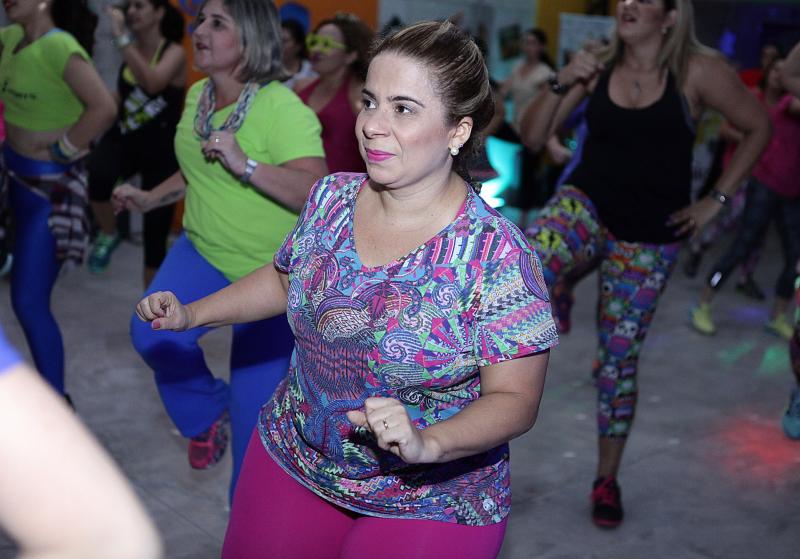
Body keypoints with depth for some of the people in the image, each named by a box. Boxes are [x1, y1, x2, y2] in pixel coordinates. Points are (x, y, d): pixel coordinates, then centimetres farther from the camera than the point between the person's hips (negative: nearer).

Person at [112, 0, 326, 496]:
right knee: (153, 334, -22)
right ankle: (208, 412, 10)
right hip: (203, 251, 6)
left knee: (256, 408, 2)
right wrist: (150, 199, 11)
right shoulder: (197, 96, 2)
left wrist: (245, 165, -38)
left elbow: (318, 192, -31)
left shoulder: (282, 108, -21)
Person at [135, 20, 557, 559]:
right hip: (292, 462, 5)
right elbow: (286, 278, 12)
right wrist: (190, 313, 5)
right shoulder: (332, 197, -7)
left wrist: (427, 443, -34)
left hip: (429, 506, -4)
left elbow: (515, 399, -19)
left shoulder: (495, 255, -24)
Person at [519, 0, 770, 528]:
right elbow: (533, 137, -1)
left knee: (619, 358, 6)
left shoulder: (699, 70, -9)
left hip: (649, 235, -1)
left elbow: (759, 128, 2)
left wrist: (716, 200, 0)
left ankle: (608, 480, 24)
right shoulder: (598, 66, -2)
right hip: (586, 205, 1)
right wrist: (561, 84, -16)